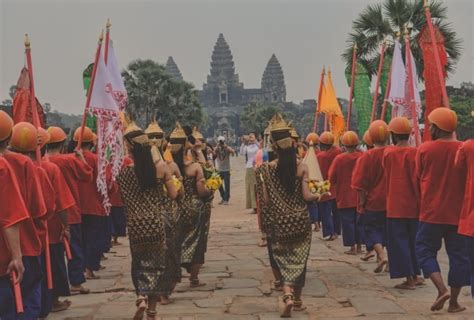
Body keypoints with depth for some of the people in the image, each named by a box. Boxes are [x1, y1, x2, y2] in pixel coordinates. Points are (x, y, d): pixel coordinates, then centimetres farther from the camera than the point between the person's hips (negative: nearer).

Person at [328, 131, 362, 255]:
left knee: (348, 221, 5)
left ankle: (352, 247, 5)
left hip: (345, 197, -3)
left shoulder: (339, 159, -12)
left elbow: (332, 178, -6)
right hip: (360, 197, 3)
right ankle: (359, 246, 19)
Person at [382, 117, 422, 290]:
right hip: (412, 204, 2)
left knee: (399, 240, 3)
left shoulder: (388, 152, -3)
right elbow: (416, 179, -8)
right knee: (413, 239, 16)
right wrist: (420, 200, -1)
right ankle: (415, 275, 22)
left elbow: (386, 174, 6)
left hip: (395, 204, -2)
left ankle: (409, 278, -1)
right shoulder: (413, 152, -6)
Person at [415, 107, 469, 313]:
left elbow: (418, 178, 4)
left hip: (431, 212, -1)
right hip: (458, 213, 2)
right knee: (458, 255, 9)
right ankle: (454, 302, 13)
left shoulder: (424, 149, -7)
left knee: (425, 250, 11)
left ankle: (442, 289, -8)